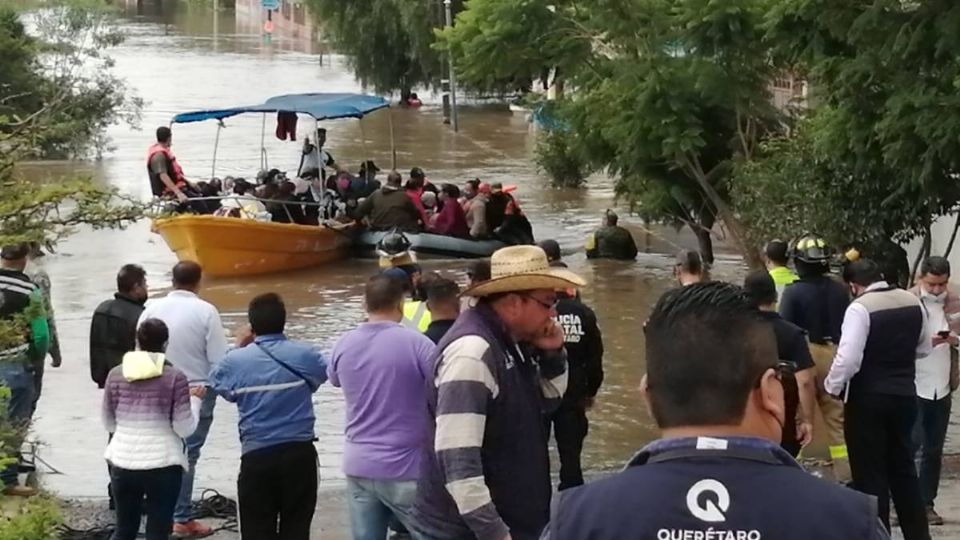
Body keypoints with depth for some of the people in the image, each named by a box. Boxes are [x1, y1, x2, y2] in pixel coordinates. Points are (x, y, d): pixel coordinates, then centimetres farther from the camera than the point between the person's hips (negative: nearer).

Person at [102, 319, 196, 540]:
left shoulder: (116, 375, 2)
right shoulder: (175, 377, -7)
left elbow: (109, 424, 11)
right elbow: (184, 428, -8)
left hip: (123, 463, 3)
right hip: (163, 464, -3)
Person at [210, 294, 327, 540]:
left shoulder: (236, 361, -6)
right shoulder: (305, 355, -6)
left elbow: (217, 383, 14)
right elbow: (322, 376, 15)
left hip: (257, 455, -1)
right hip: (299, 453, 1)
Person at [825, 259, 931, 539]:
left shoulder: (860, 307, -17)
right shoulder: (913, 302, 4)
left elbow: (848, 358, -23)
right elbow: (923, 349, 18)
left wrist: (832, 387, -8)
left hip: (868, 399, -6)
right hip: (905, 394, 6)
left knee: (870, 474, 3)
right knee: (903, 468, 19)